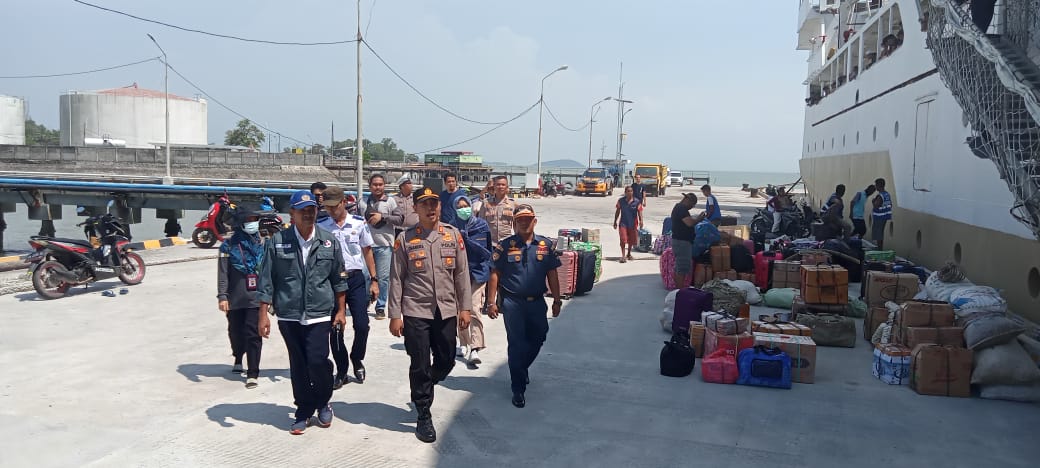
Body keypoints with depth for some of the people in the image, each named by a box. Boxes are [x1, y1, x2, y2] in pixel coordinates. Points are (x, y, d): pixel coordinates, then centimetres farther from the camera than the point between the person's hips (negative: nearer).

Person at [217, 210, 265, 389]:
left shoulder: (262, 244, 6)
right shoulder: (229, 245, -1)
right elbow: (222, 273, -4)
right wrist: (222, 296, -12)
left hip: (256, 298, 0)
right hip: (235, 299, 0)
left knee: (253, 334, -6)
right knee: (236, 332, 15)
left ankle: (252, 373, -2)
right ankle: (238, 358, 44)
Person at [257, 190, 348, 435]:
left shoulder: (329, 242, 2)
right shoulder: (277, 242, -2)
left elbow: (339, 279, 9)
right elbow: (266, 281, 1)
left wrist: (341, 310, 8)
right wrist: (263, 314, -2)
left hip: (320, 314, -1)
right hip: (289, 316, 1)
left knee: (317, 361, -9)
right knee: (298, 366, 9)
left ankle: (323, 403, 18)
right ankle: (304, 411, 26)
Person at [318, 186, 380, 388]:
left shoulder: (359, 223, 0)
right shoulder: (321, 227, 1)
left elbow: (367, 252, 7)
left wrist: (374, 280, 4)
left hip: (356, 279, -1)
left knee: (362, 325, -4)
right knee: (334, 328, 5)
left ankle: (357, 358, 25)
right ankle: (341, 370, 21)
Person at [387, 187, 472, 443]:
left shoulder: (454, 235, 3)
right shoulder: (405, 239, -3)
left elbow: (462, 274, 6)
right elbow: (396, 279, -1)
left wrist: (465, 308, 3)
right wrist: (395, 315, -4)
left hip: (446, 311, 3)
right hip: (415, 312, -3)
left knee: (446, 361, 11)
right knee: (420, 365, 2)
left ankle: (423, 388, 41)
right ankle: (423, 416, 18)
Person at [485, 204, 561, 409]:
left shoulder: (545, 245, 4)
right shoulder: (505, 246, -3)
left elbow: (552, 274, 9)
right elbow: (495, 274, -2)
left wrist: (556, 300, 7)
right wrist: (491, 302, -5)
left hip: (537, 302, 3)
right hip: (512, 302, -3)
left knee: (537, 338, 13)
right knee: (516, 344, -1)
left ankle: (522, 368, 43)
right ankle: (518, 389, 9)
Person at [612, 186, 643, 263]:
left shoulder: (637, 201, -6)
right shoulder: (621, 201, -2)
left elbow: (639, 212, -6)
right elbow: (617, 211, 6)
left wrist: (641, 221, -20)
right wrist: (615, 222, 8)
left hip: (633, 224, 1)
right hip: (623, 223, -1)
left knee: (631, 240, 14)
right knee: (623, 239, -12)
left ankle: (629, 254, 34)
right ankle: (623, 256, -9)